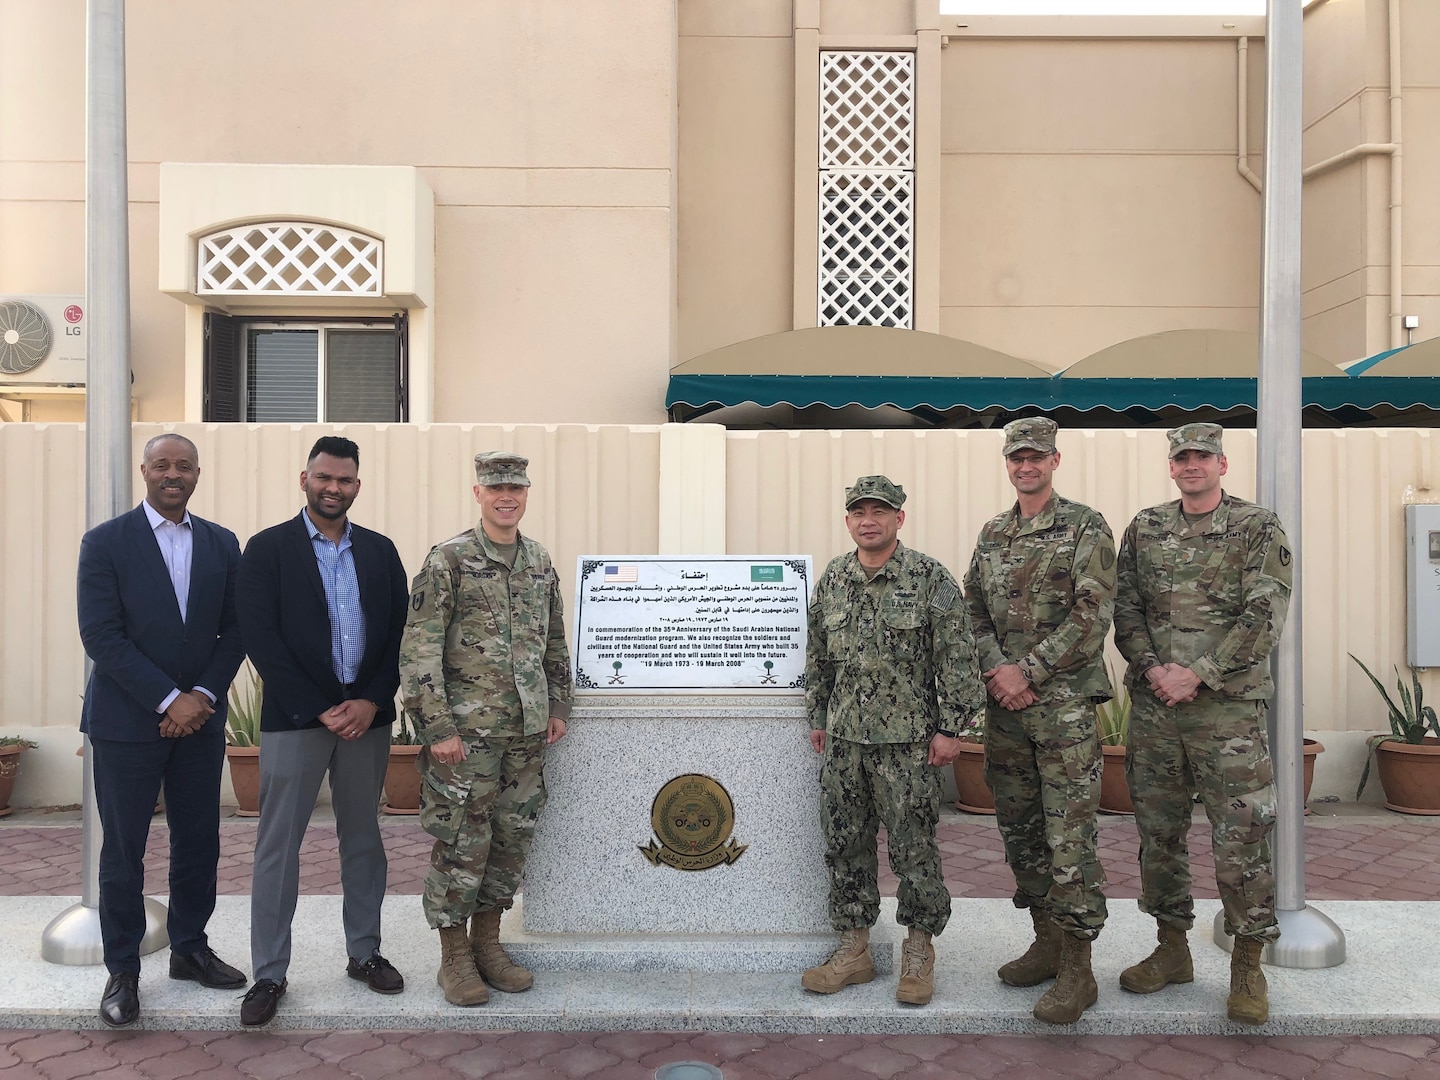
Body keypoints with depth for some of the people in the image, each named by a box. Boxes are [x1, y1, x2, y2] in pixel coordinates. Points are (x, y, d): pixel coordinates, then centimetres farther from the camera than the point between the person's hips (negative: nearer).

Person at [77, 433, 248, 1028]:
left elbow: (234, 629, 5)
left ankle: (189, 948, 28)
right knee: (123, 850, 6)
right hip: (127, 722, -3)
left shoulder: (221, 544, 6)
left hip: (200, 718, 4)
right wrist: (168, 700, -15)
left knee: (199, 842, 11)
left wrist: (203, 695, -8)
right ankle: (122, 971, 20)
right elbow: (101, 636, -11)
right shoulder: (105, 542, -4)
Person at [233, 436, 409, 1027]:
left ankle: (365, 952, 26)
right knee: (278, 845, 2)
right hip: (294, 717, -3)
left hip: (367, 715, 3)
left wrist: (371, 701, -8)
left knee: (363, 839, 13)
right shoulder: (268, 548, -2)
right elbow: (262, 639, -9)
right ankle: (269, 973, 14)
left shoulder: (380, 551, 8)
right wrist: (320, 711, -13)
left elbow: (400, 632, 5)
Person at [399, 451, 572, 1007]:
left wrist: (558, 706, 12)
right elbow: (418, 652, -12)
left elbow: (555, 643, 18)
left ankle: (487, 942, 28)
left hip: (527, 732, 6)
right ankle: (454, 957, 18)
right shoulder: (447, 560, -9)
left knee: (513, 838, 12)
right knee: (462, 842, 2)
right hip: (468, 731, -6)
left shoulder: (541, 562, 10)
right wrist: (438, 727, -15)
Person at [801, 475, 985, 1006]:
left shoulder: (931, 579, -7)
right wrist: (817, 718, 15)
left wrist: (950, 728, -10)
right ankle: (854, 950, 23)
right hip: (843, 738, 5)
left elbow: (958, 659, -8)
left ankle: (919, 952, 20)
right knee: (845, 845, 10)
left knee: (913, 848, 3)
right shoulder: (831, 579, 8)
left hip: (907, 741, -5)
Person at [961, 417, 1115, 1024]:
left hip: (1063, 702, -6)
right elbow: (974, 611, 12)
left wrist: (1027, 671, -15)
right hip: (1004, 703, 6)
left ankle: (1076, 970, 4)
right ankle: (1047, 943, 28)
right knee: (1019, 830, 13)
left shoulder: (1086, 529, -3)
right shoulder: (991, 535, 15)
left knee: (1069, 837, -5)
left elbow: (1092, 616, -12)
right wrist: (998, 669, -5)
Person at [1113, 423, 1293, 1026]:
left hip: (1227, 705, -4)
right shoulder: (1144, 529, 10)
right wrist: (1152, 669, -9)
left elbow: (1264, 617, -9)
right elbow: (1125, 608, 7)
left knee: (1240, 836, -1)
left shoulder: (1258, 530, -1)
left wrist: (1196, 676, -15)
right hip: (1152, 705, 4)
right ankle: (1171, 949, 26)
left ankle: (1248, 965, 15)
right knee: (1158, 832, 11)